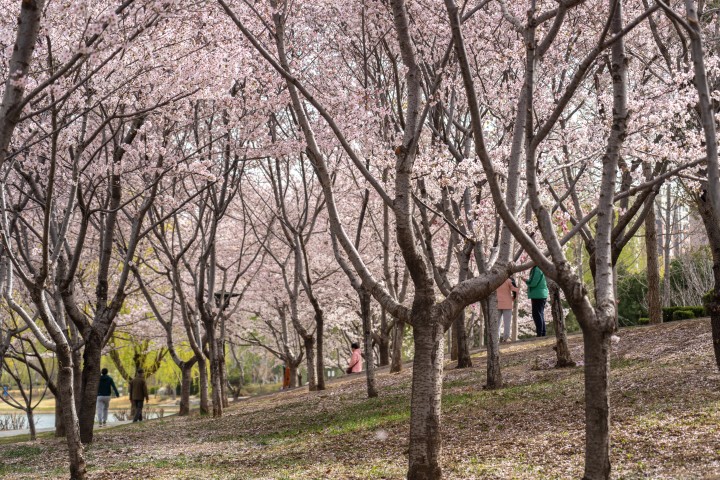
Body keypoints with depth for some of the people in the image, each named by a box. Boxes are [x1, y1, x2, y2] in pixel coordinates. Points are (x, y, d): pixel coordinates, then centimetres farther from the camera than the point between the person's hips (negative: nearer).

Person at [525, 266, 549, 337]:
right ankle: (543, 333, 21)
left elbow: (533, 283, -19)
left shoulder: (537, 269, -16)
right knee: (540, 315, 16)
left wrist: (526, 280, -2)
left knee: (537, 315, -7)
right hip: (542, 295, 10)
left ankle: (540, 334, -7)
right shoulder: (541, 268, 14)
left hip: (538, 296, -10)